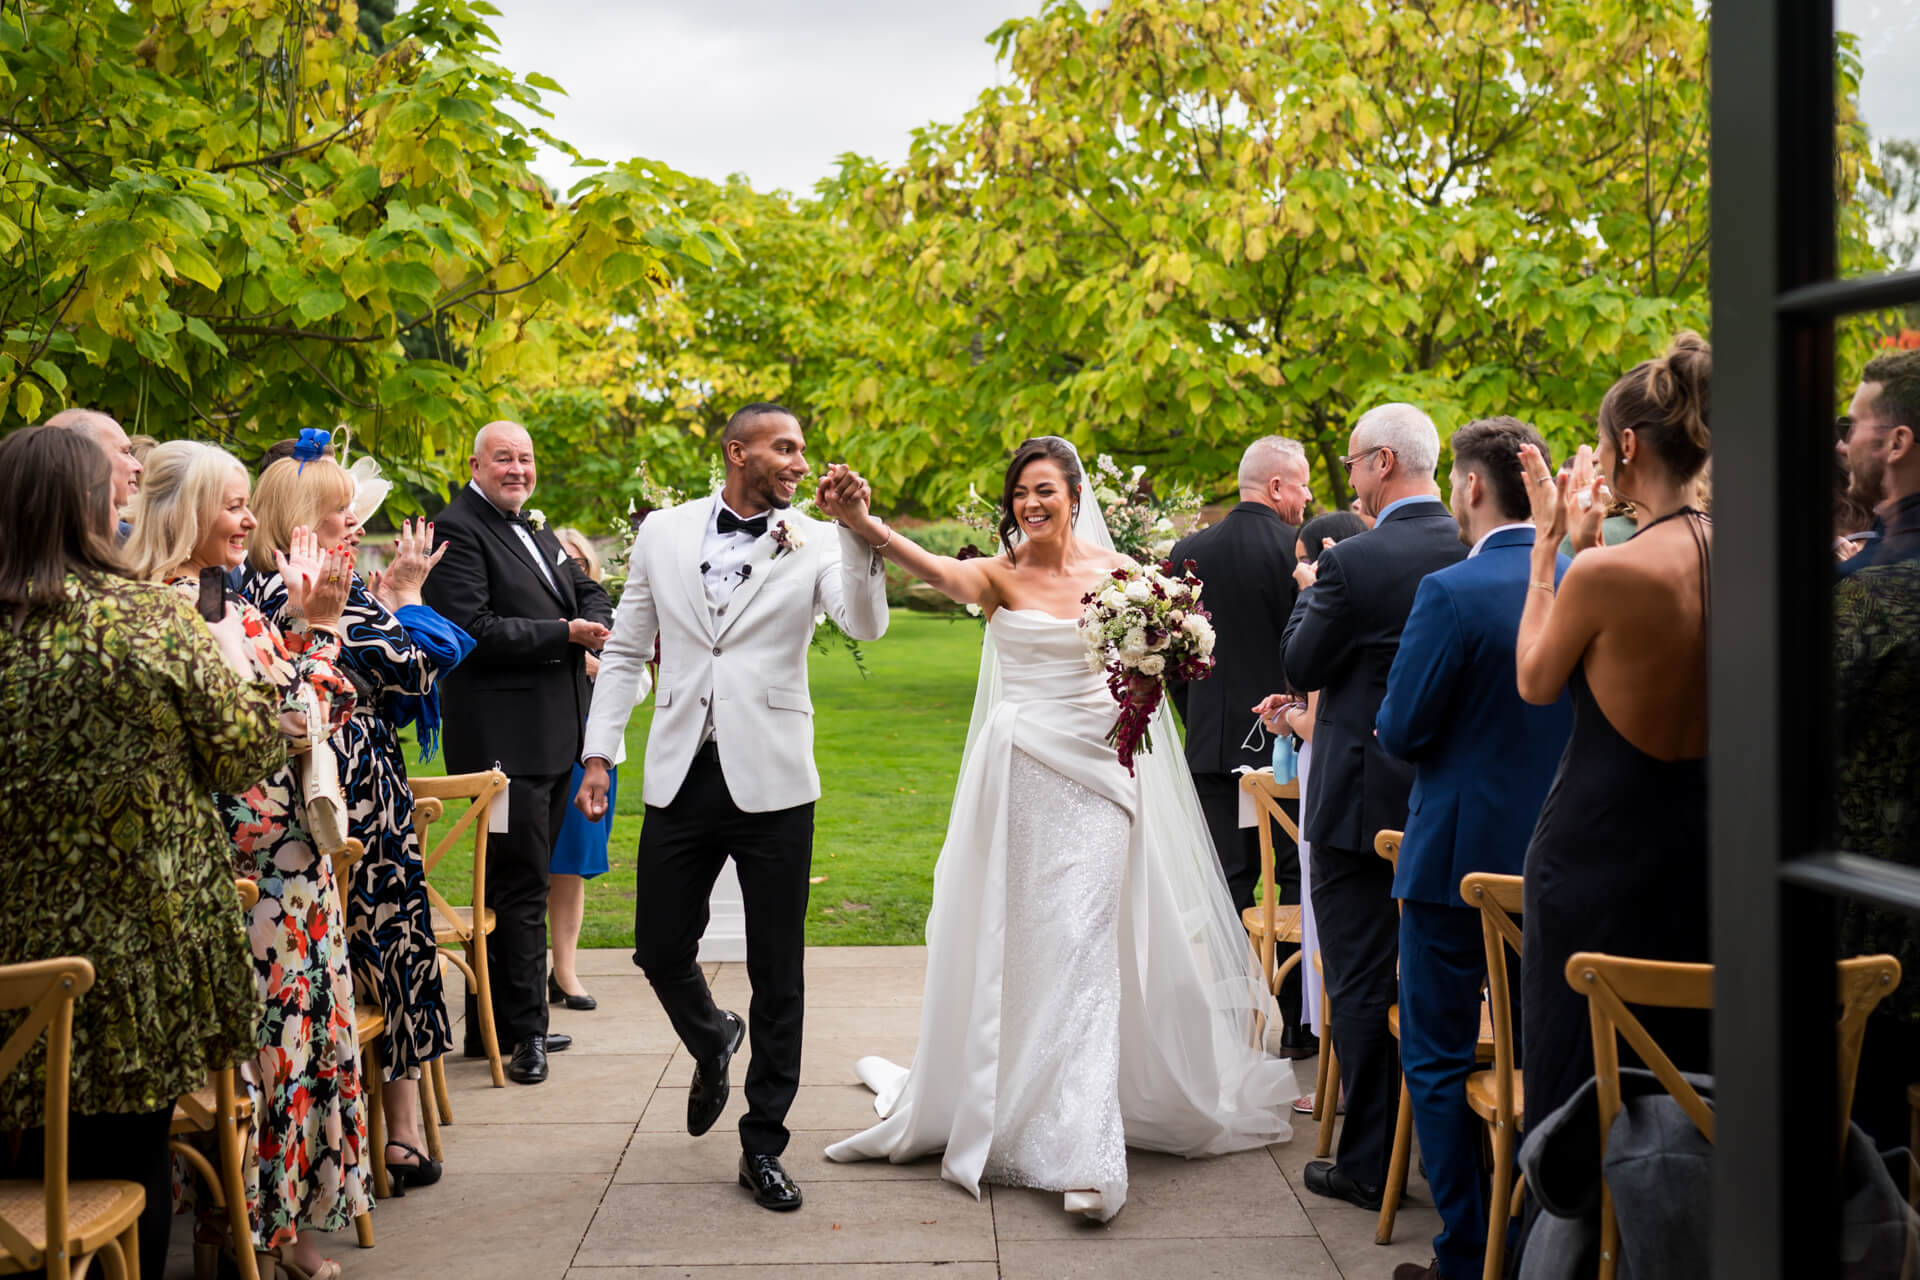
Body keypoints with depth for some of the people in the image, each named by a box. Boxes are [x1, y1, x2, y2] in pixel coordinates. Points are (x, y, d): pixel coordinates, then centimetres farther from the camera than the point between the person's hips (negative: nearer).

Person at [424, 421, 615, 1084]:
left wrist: (595, 623, -1)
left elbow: (589, 592, 22)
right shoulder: (456, 531, -10)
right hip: (502, 740, -9)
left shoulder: (534, 531, 19)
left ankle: (494, 1024, 24)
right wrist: (563, 636, -17)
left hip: (552, 735, 10)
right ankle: (523, 1032, 3)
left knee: (523, 882, 15)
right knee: (521, 886, -5)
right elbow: (471, 630, -20)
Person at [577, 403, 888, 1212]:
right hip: (681, 777, 2)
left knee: (778, 973, 4)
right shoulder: (663, 533, 6)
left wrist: (855, 529, -25)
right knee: (660, 949, 7)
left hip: (771, 781, -2)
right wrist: (599, 753, 6)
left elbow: (866, 625, -15)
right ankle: (712, 1041, 41)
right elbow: (625, 652, 11)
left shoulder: (816, 543, 1)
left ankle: (763, 1145, 17)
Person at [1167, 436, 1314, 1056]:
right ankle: (1300, 1023, 11)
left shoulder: (1190, 552, 2)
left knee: (1228, 884, 7)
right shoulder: (1303, 551, -11)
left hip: (1215, 744, 3)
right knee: (1298, 882, 6)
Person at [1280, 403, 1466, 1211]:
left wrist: (1309, 592, 7)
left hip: (1360, 797, -6)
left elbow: (1301, 668, -9)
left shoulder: (1354, 563, -18)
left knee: (1360, 983, 3)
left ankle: (1369, 1164, 9)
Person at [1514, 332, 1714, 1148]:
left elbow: (1535, 683, -4)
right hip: (1704, 842, 6)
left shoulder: (1607, 571, -21)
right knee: (1687, 1074, 19)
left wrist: (1548, 547, 2)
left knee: (1580, 1079, 7)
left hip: (1602, 847, -6)